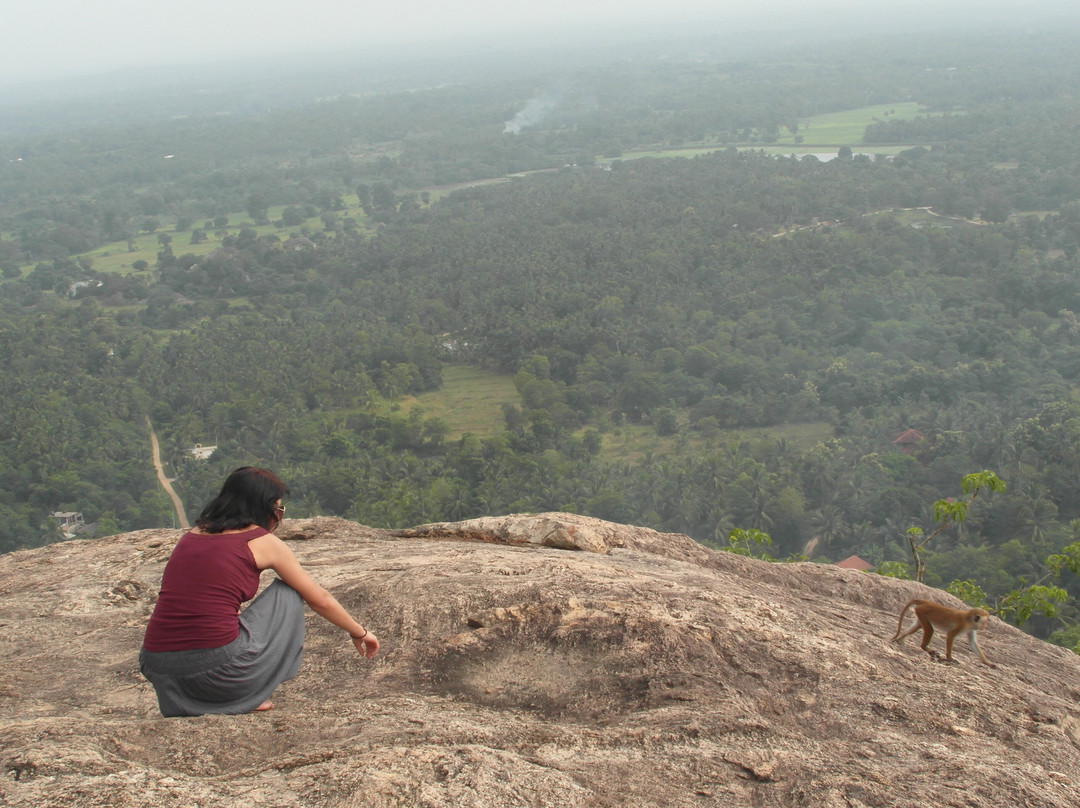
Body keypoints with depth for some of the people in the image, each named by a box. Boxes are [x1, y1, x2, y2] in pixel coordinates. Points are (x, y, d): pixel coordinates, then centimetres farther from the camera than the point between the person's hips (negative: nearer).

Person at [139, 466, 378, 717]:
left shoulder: (191, 536, 17)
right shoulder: (262, 541, 4)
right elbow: (319, 599, 14)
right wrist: (359, 633, 29)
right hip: (217, 669, -6)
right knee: (288, 594, 16)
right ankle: (250, 696, 11)